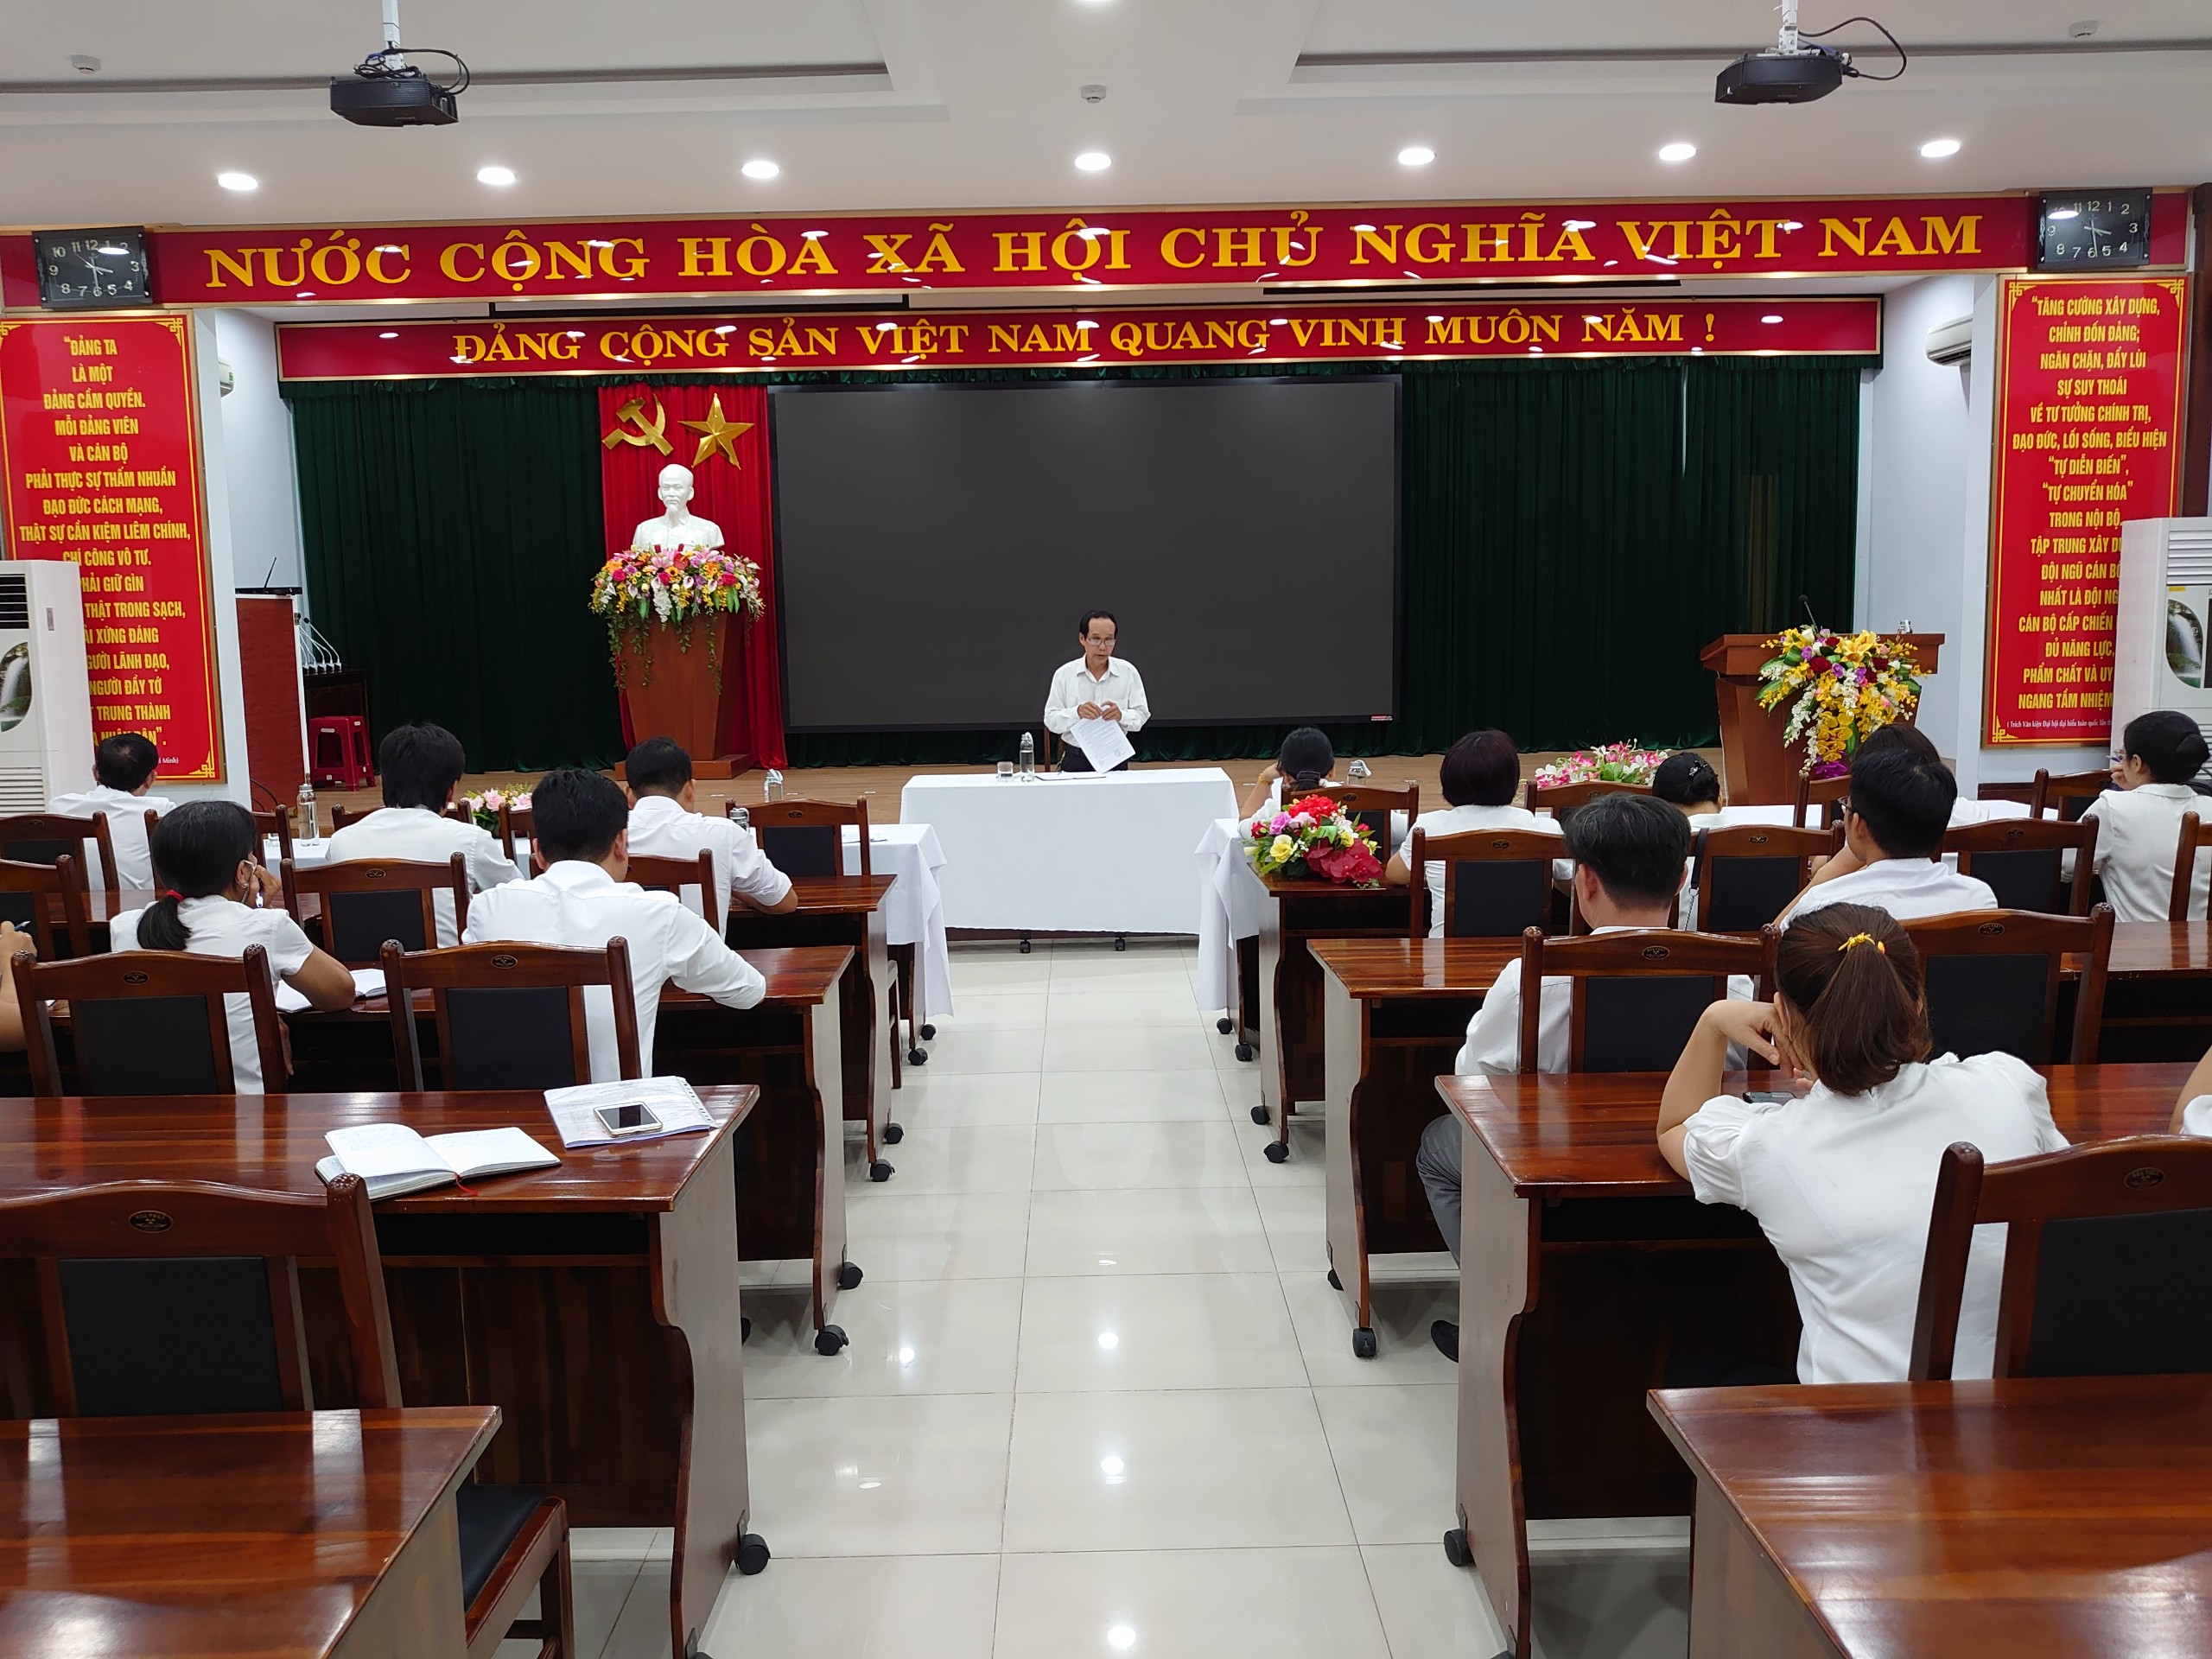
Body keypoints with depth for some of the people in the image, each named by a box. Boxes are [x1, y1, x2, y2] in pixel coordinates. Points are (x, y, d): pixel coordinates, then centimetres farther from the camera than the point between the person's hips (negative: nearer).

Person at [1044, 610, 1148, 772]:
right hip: (1075, 760, -1)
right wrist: (1077, 712, -19)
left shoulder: (1128, 672, 4)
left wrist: (1121, 716, -17)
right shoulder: (1064, 674, 2)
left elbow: (1141, 715, 4)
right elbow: (1051, 720, -1)